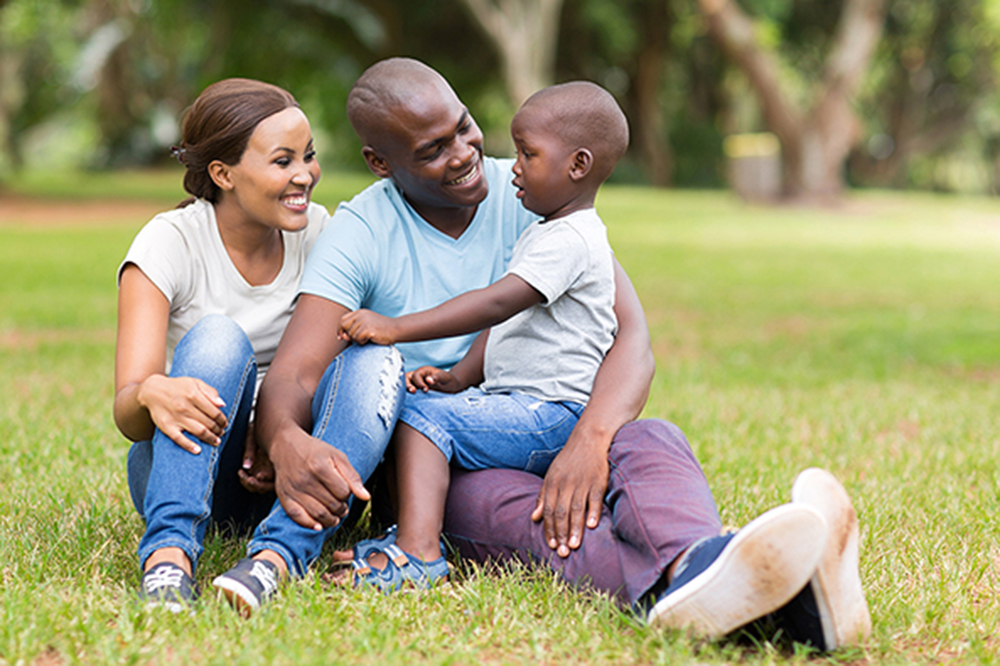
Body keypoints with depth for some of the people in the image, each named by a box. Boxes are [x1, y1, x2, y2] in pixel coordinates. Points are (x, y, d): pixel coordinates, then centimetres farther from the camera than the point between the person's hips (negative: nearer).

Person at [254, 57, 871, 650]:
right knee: (493, 501, -38)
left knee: (652, 441, -31)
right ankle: (693, 583, -69)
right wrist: (287, 442, -42)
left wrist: (588, 439, -31)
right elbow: (292, 376, -16)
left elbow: (632, 339, -9)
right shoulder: (360, 236, -3)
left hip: (549, 443, 2)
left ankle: (693, 573, -69)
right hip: (435, 473, -2)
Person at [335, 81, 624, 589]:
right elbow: (508, 320, 20)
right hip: (520, 403, 11)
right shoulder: (540, 233, 18)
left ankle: (419, 550, -30)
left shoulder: (572, 240, -16)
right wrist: (460, 378, 4)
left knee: (425, 413, -20)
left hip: (550, 415, -11)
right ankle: (414, 529, 2)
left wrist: (396, 328, -30)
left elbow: (498, 303, -27)